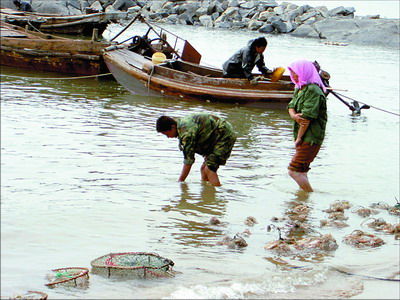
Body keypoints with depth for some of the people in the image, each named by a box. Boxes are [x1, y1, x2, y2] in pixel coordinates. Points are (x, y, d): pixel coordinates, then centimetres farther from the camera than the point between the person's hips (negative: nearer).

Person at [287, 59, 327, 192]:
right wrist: (294, 116, -17)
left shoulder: (313, 90, -17)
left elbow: (308, 117, -20)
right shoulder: (299, 88, 14)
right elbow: (291, 106, 8)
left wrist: (299, 138, -15)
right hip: (303, 137, 10)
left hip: (310, 138, -10)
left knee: (294, 170, -12)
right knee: (301, 170, 19)